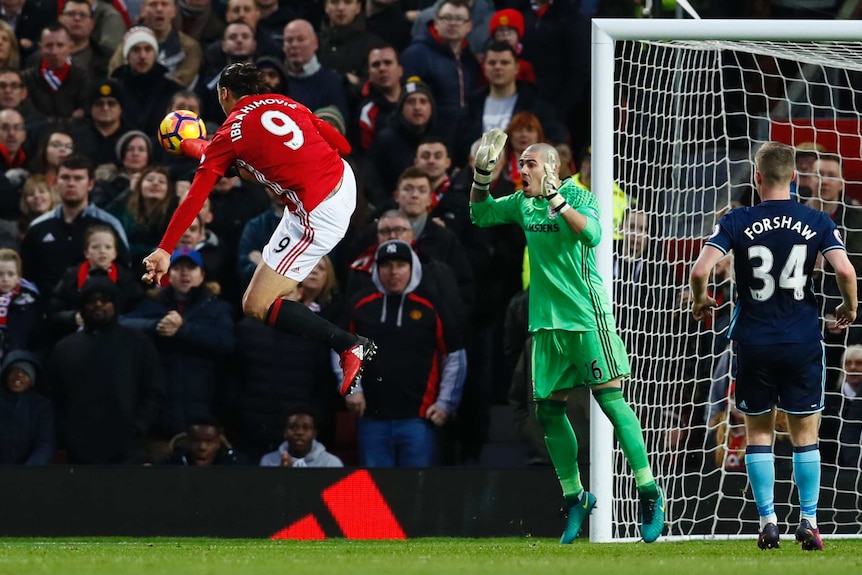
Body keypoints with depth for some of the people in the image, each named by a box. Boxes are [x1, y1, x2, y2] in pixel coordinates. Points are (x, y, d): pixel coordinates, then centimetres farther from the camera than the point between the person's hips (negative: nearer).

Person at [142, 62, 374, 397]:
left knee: (256, 307, -1)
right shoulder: (281, 102, 10)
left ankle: (351, 346, -9)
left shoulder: (229, 133, -6)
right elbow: (343, 145, 14)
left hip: (318, 216, -8)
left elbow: (194, 198, -11)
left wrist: (164, 250, -13)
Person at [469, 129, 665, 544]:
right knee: (549, 410, 5)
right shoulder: (522, 204, 10)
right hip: (546, 321, 6)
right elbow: (479, 215, 21)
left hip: (586, 315, -6)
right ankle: (575, 499, 17)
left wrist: (557, 200, -33)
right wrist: (481, 178, 5)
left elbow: (591, 233, -25)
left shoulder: (579, 197, -8)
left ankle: (649, 493, -4)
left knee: (610, 399, -10)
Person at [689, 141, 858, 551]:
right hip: (803, 342, 0)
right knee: (805, 434, 8)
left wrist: (699, 300, 8)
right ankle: (808, 522, 4)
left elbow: (700, 270, -14)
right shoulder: (816, 222, -3)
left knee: (758, 432, 11)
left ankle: (768, 521, 6)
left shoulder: (737, 222, -5)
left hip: (753, 343, 0)